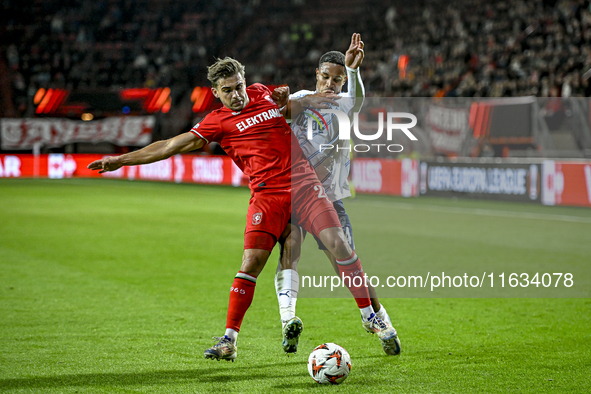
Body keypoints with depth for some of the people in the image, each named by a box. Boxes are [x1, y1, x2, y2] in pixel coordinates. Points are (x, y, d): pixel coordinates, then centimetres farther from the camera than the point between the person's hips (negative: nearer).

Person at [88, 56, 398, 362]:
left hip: (303, 181, 2)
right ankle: (229, 340, -5)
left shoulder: (263, 93, 13)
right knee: (252, 260, -14)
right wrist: (122, 160, -1)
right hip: (267, 195, -2)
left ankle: (370, 316, 2)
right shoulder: (218, 122, 3)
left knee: (338, 243, -10)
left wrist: (286, 95, 10)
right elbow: (172, 145, 2)